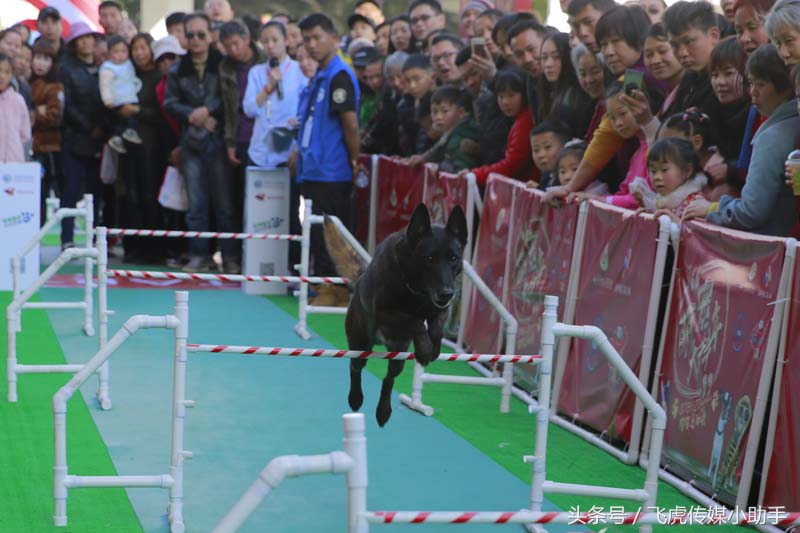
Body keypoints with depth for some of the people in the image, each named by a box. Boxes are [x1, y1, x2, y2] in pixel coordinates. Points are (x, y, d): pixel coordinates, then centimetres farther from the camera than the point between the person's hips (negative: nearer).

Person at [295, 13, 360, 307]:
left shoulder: (339, 76, -13)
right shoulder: (320, 76, 16)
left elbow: (350, 123, -15)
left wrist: (354, 161, -10)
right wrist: (302, 149, 15)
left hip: (331, 172, -9)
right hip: (315, 170, 9)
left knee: (327, 234, -6)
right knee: (318, 232, 11)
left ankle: (334, 291, 1)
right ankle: (328, 287, 17)